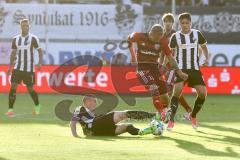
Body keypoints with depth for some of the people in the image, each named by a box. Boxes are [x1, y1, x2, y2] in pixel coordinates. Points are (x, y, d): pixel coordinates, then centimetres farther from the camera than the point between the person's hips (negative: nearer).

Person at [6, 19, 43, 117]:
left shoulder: (33, 38, -4)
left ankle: (37, 105, 30)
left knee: (30, 89, 3)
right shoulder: (15, 39, 6)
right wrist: (10, 67, 11)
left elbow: (39, 50, 2)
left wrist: (40, 63, -12)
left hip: (29, 68, -3)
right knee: (13, 87, -11)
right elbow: (13, 53, 14)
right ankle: (10, 109, -10)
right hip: (17, 67, 3)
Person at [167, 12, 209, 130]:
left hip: (195, 69, 3)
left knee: (203, 93, -5)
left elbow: (203, 46, 17)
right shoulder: (175, 36, -2)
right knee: (177, 91, -23)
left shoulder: (197, 34, 2)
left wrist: (206, 59, 3)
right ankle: (171, 120, -20)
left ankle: (193, 116, 21)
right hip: (180, 68, -2)